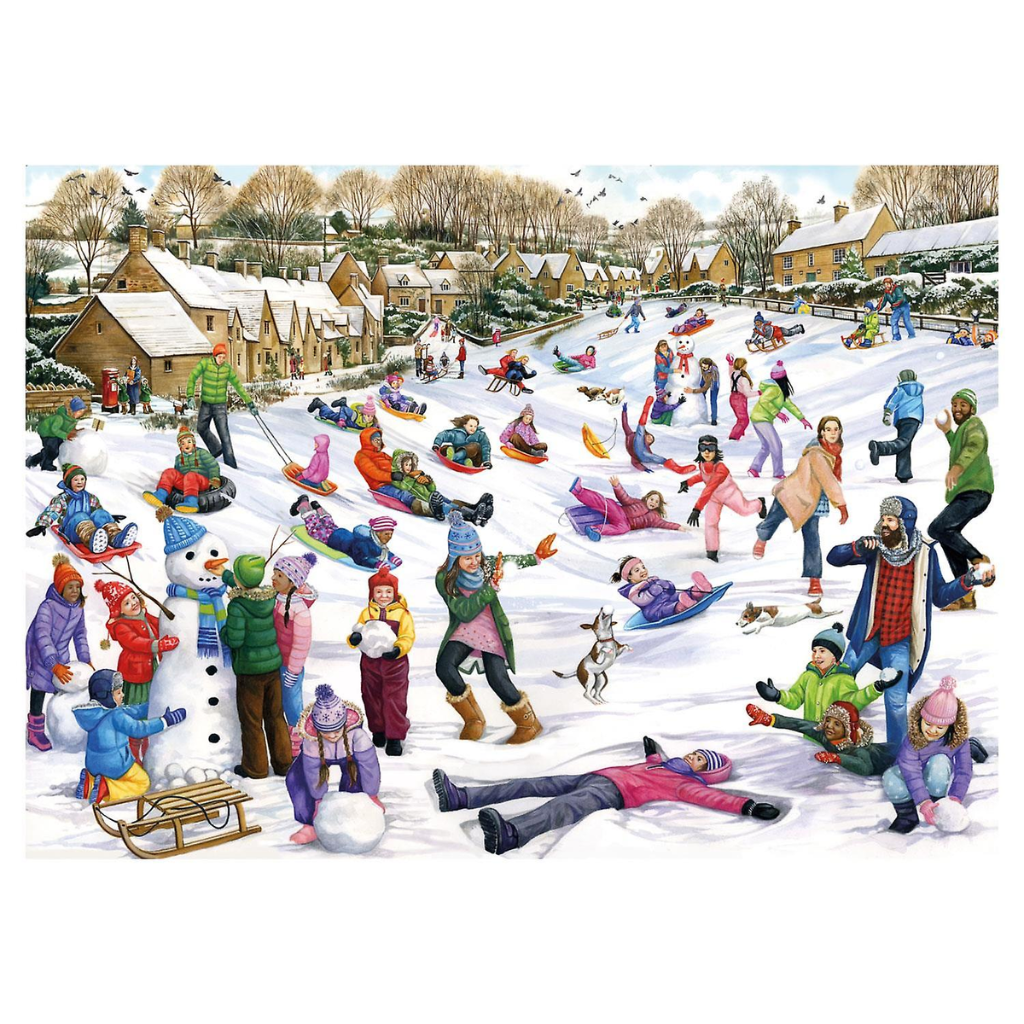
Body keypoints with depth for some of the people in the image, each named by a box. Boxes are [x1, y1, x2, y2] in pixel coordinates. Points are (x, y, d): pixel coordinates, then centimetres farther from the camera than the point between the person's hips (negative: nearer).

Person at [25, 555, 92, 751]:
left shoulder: (78, 608, -5)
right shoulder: (47, 607, -26)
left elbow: (80, 635, 5)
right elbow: (42, 636, -32)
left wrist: (85, 659, -4)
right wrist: (54, 665, -38)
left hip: (62, 657, 5)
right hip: (41, 657, -5)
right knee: (39, 691, 2)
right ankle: (35, 732, 14)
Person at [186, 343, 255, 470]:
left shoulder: (227, 367, -6)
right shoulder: (204, 363, -12)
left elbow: (237, 384, 2)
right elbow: (192, 378, -16)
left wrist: (249, 402, 2)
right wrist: (190, 396, -29)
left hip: (220, 405, -1)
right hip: (205, 404, 1)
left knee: (224, 434, -8)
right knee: (201, 428, 14)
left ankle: (231, 465, -7)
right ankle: (216, 450, 36)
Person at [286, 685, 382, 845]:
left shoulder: (356, 733, -42)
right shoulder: (310, 739, -39)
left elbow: (369, 764, -32)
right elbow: (313, 770, -27)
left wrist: (372, 796, -23)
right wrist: (319, 799, -17)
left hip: (349, 757, -1)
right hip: (322, 757, 1)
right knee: (295, 779, -16)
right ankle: (311, 826, -7)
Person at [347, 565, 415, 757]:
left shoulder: (402, 613, -3)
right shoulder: (366, 613, 6)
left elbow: (408, 637, -8)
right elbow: (358, 632, 3)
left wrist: (398, 649, -27)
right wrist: (354, 638, -21)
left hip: (395, 662, -3)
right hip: (370, 662, 3)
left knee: (395, 700, -3)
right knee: (372, 698, 14)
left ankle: (395, 737, 4)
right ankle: (378, 730, 32)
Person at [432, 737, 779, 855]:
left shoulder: (688, 784, 8)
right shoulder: (670, 764, 31)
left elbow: (712, 797, -8)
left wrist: (748, 807, -21)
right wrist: (652, 748, 73)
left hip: (614, 792, -9)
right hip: (596, 776, 9)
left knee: (565, 808, -38)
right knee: (534, 785, -2)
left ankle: (509, 834, -68)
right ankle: (460, 797, -7)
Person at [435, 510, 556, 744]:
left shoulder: (485, 565, -11)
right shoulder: (443, 579, -18)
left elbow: (510, 561, 12)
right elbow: (465, 612, -27)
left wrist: (536, 557, -1)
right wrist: (492, 587, -35)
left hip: (491, 631, 0)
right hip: (463, 631, 0)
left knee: (497, 678, -19)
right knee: (444, 668, -24)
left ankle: (529, 723, 7)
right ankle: (473, 720, -2)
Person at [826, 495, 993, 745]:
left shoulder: (925, 552, -6)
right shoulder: (875, 547, -5)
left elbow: (939, 596, 1)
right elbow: (833, 558, -7)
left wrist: (967, 581, -14)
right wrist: (857, 548, -26)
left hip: (899, 640, -1)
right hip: (867, 632, 1)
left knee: (896, 703, 1)